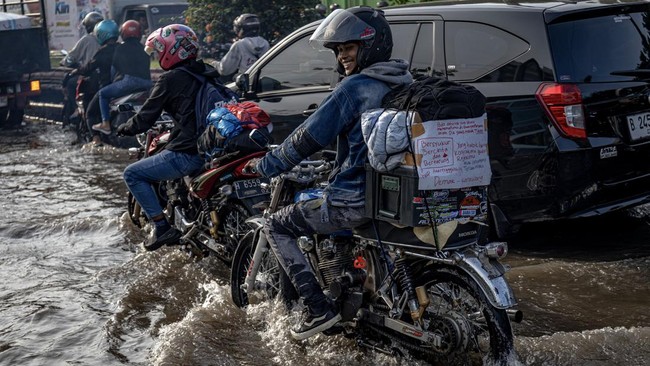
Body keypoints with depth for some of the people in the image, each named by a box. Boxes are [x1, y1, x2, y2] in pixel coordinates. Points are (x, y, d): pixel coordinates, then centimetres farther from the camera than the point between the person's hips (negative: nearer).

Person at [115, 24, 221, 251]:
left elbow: (145, 119, -5)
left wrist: (124, 128, 14)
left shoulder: (170, 80, -9)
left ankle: (162, 228, 0)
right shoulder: (209, 73, 12)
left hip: (188, 154, -8)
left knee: (132, 174, 7)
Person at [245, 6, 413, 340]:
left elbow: (309, 138, -12)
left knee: (276, 226, 7)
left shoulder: (355, 87, -14)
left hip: (355, 200, -8)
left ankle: (318, 307, -3)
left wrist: (264, 166, 1)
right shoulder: (402, 84, 10)